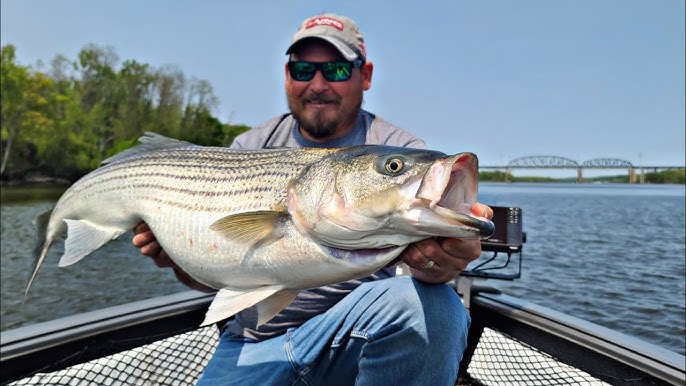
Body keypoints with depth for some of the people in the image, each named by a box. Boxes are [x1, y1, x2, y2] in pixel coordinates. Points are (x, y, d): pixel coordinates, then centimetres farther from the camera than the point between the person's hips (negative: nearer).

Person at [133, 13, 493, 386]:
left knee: (432, 305, -28)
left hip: (352, 334, -1)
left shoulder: (399, 151, -5)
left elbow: (428, 238, -20)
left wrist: (442, 261, -42)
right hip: (253, 344, 2)